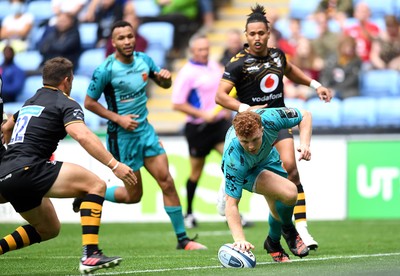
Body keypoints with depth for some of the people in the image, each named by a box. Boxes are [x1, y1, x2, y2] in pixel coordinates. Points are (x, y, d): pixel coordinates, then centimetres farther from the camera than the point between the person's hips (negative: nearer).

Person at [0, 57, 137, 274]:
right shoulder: (65, 103, 1)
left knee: (49, 229, 22)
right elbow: (83, 136, -18)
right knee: (96, 184, -7)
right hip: (28, 169, -9)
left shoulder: (30, 102, 26)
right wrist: (114, 165, -23)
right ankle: (90, 255, -19)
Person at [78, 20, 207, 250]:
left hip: (145, 129, 5)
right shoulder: (106, 70, -16)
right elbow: (89, 102, -9)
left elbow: (164, 84, 16)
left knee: (167, 182, -2)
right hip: (122, 135, -5)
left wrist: (166, 77, -8)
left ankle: (183, 239, 5)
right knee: (133, 195, 0)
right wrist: (118, 118, -17)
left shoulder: (144, 60, 1)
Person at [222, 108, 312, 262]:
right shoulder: (234, 159, -44)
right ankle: (288, 229, 4)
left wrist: (305, 144, -32)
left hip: (267, 157, 4)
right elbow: (231, 204, -39)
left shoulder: (268, 118, -38)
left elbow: (304, 115, -17)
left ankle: (273, 241, 38)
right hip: (245, 172, -4)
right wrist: (239, 240, -49)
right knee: (289, 192, -26)